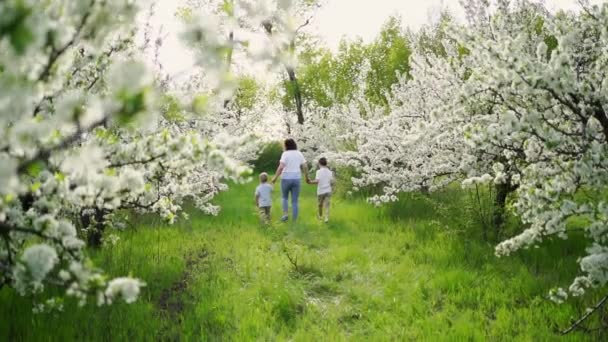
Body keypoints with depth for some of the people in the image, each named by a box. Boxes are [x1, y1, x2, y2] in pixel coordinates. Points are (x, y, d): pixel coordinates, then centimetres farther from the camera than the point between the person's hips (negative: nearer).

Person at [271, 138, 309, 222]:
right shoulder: (299, 154, 5)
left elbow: (281, 167, -17)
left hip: (286, 178, -3)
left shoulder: (285, 154, -8)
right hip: (296, 179, 3)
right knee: (295, 201, 8)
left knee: (284, 197, 20)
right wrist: (307, 178, 15)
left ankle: (285, 214, 3)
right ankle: (294, 220, 5)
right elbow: (305, 167, 3)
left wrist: (275, 177, -10)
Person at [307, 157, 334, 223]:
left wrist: (310, 182, -7)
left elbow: (317, 181, -20)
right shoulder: (329, 172, 1)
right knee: (327, 205, 2)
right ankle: (326, 218, -11)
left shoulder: (319, 171, -11)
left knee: (320, 204, 18)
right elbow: (331, 181, 2)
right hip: (328, 190, 2)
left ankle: (320, 216, 37)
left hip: (320, 191, -2)